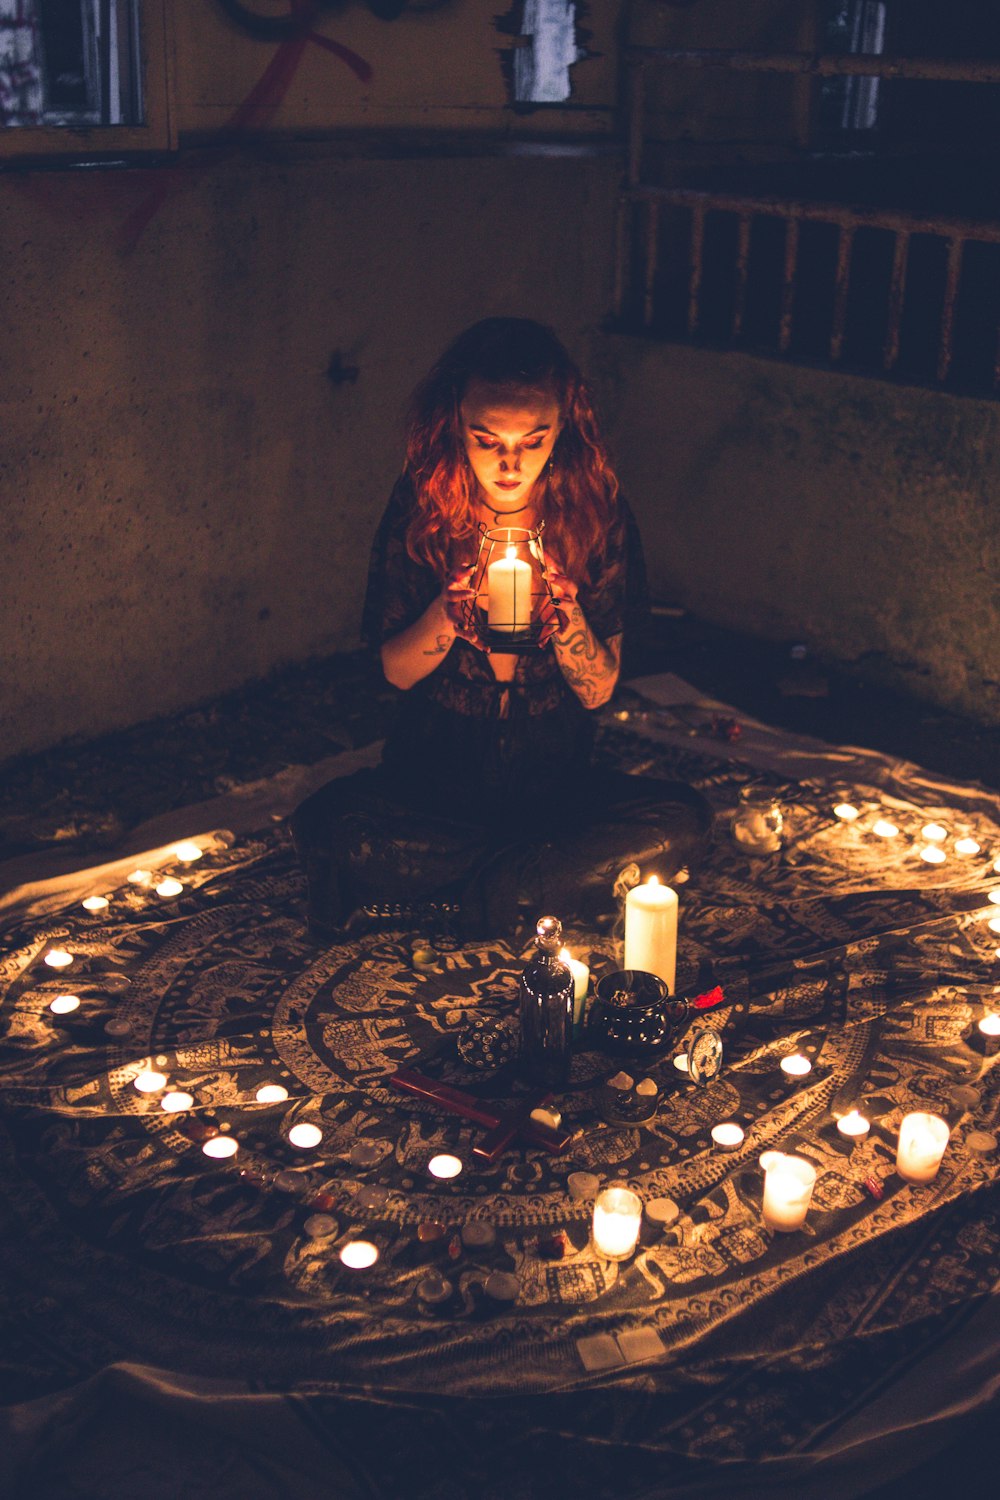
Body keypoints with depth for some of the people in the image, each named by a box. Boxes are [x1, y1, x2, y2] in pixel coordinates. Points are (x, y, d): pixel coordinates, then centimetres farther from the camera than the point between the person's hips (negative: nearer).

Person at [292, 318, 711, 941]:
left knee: (682, 823, -26)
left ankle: (481, 894, -14)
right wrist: (448, 612, -24)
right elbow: (397, 671, -3)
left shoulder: (596, 512, -7)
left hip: (559, 781, 1)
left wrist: (566, 613, -26)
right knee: (330, 828, -30)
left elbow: (598, 691, -5)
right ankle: (539, 871, -11)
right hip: (431, 780, 0)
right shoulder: (420, 507, -7)